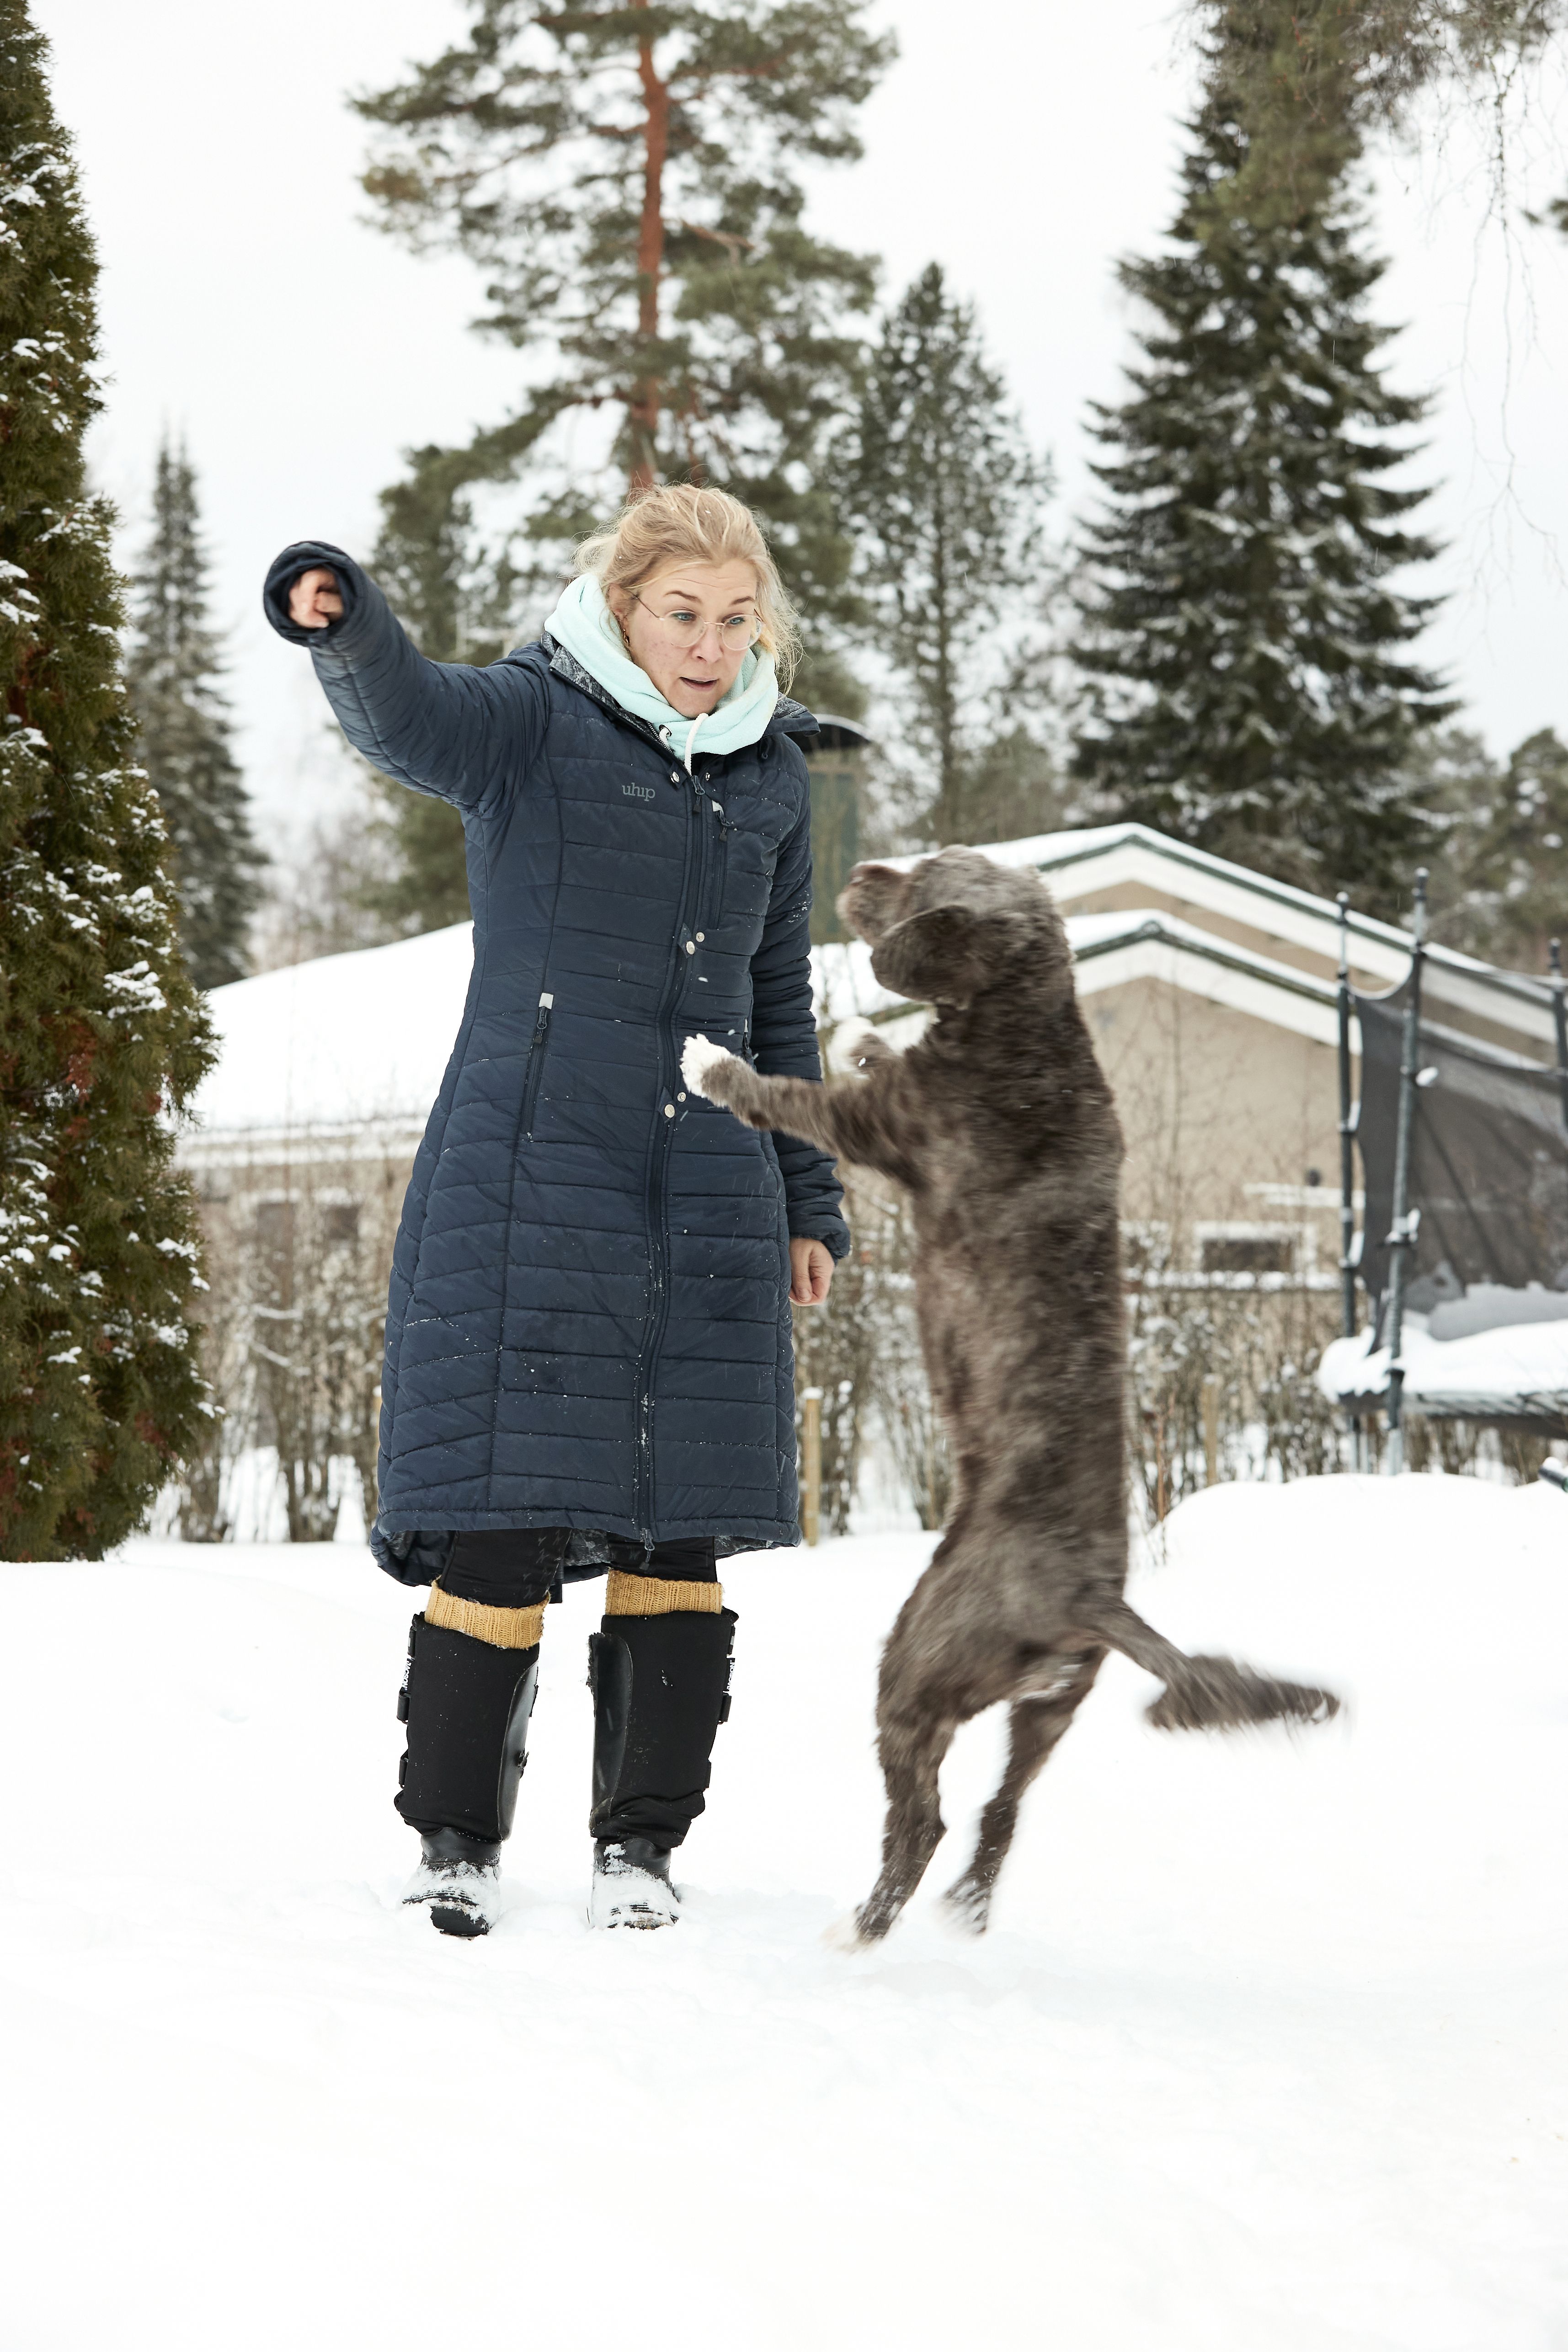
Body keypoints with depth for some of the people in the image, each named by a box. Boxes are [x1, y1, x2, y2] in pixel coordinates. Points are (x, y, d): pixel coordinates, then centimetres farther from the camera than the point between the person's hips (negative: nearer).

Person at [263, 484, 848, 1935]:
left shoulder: (772, 773, 14)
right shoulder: (533, 720, -2)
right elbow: (407, 720, -25)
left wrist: (809, 1205, 19)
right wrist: (339, 623, -47)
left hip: (709, 1202, 4)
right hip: (526, 1176, -4)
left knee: (682, 1524, 3)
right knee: (506, 1516, -6)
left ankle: (642, 1839, 16)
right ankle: (456, 1838, 11)